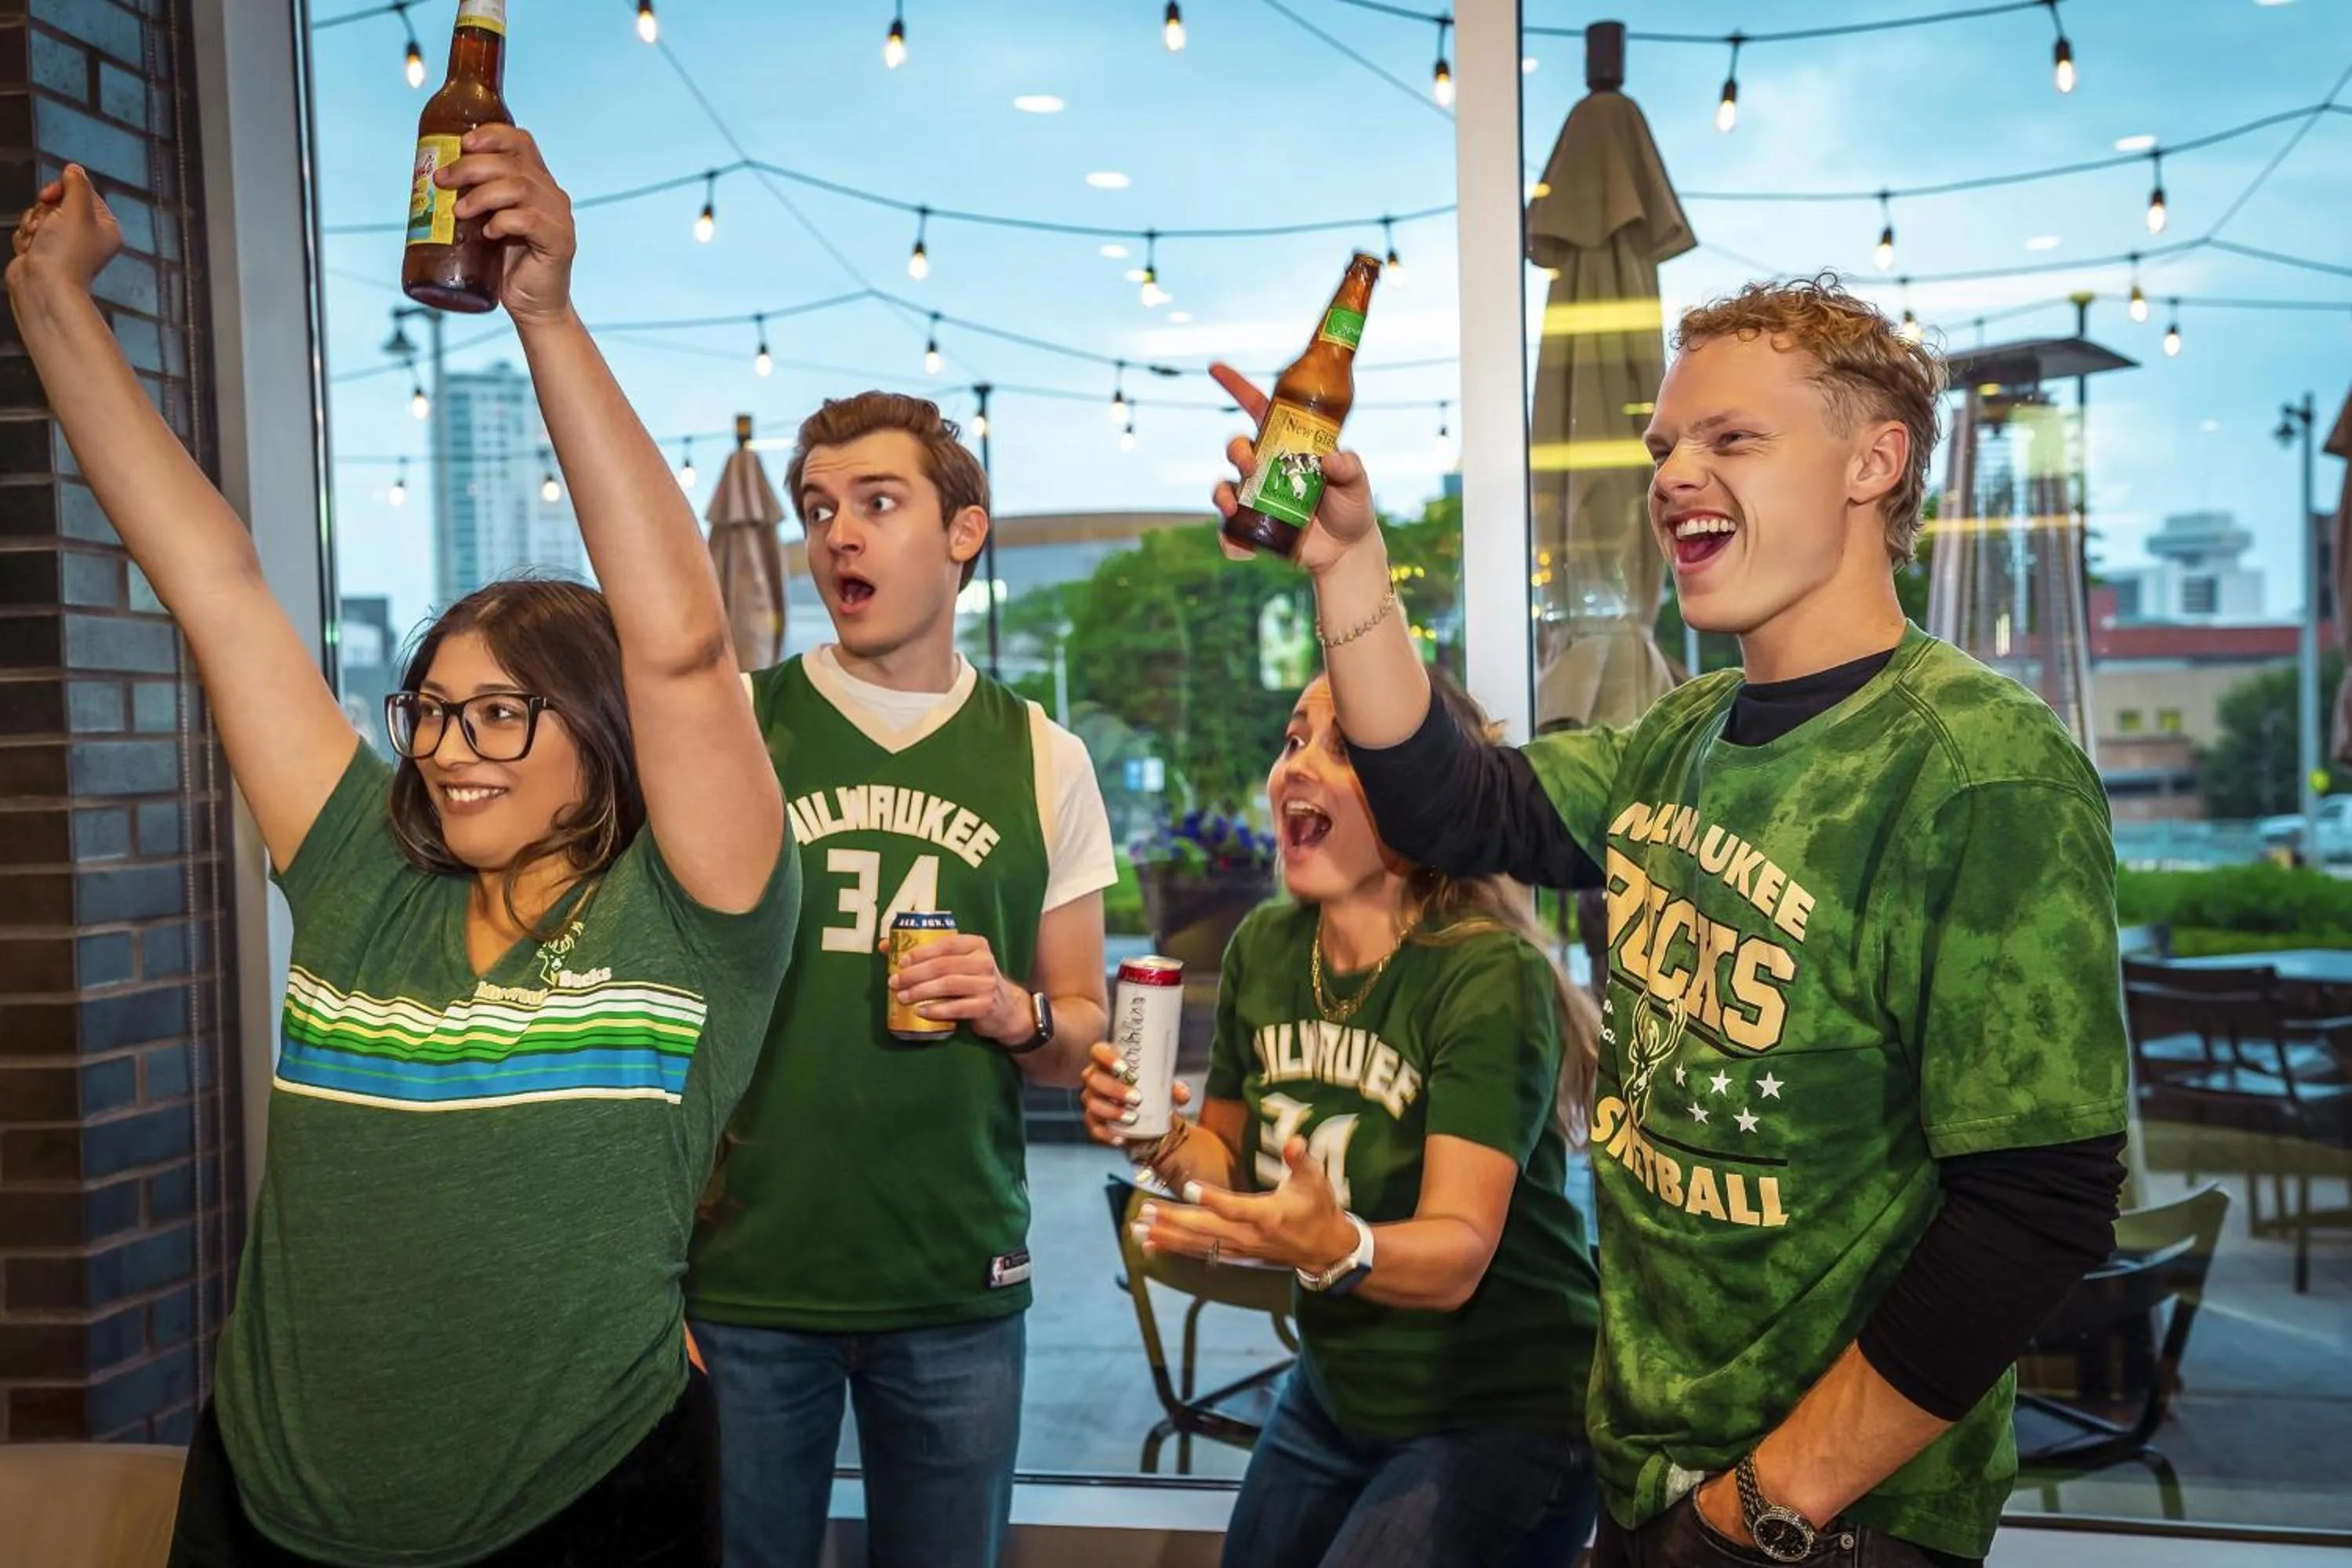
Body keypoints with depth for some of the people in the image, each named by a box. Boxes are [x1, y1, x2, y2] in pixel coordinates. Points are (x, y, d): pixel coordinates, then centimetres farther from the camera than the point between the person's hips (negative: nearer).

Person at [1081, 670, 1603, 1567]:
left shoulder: (1491, 976, -23)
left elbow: (1458, 1254, -27)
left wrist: (1337, 1247, -46)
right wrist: (1164, 1143, -14)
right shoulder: (1264, 946, -4)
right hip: (1337, 1391, 6)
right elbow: (1230, 1159, 7)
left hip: (1504, 1415, -6)